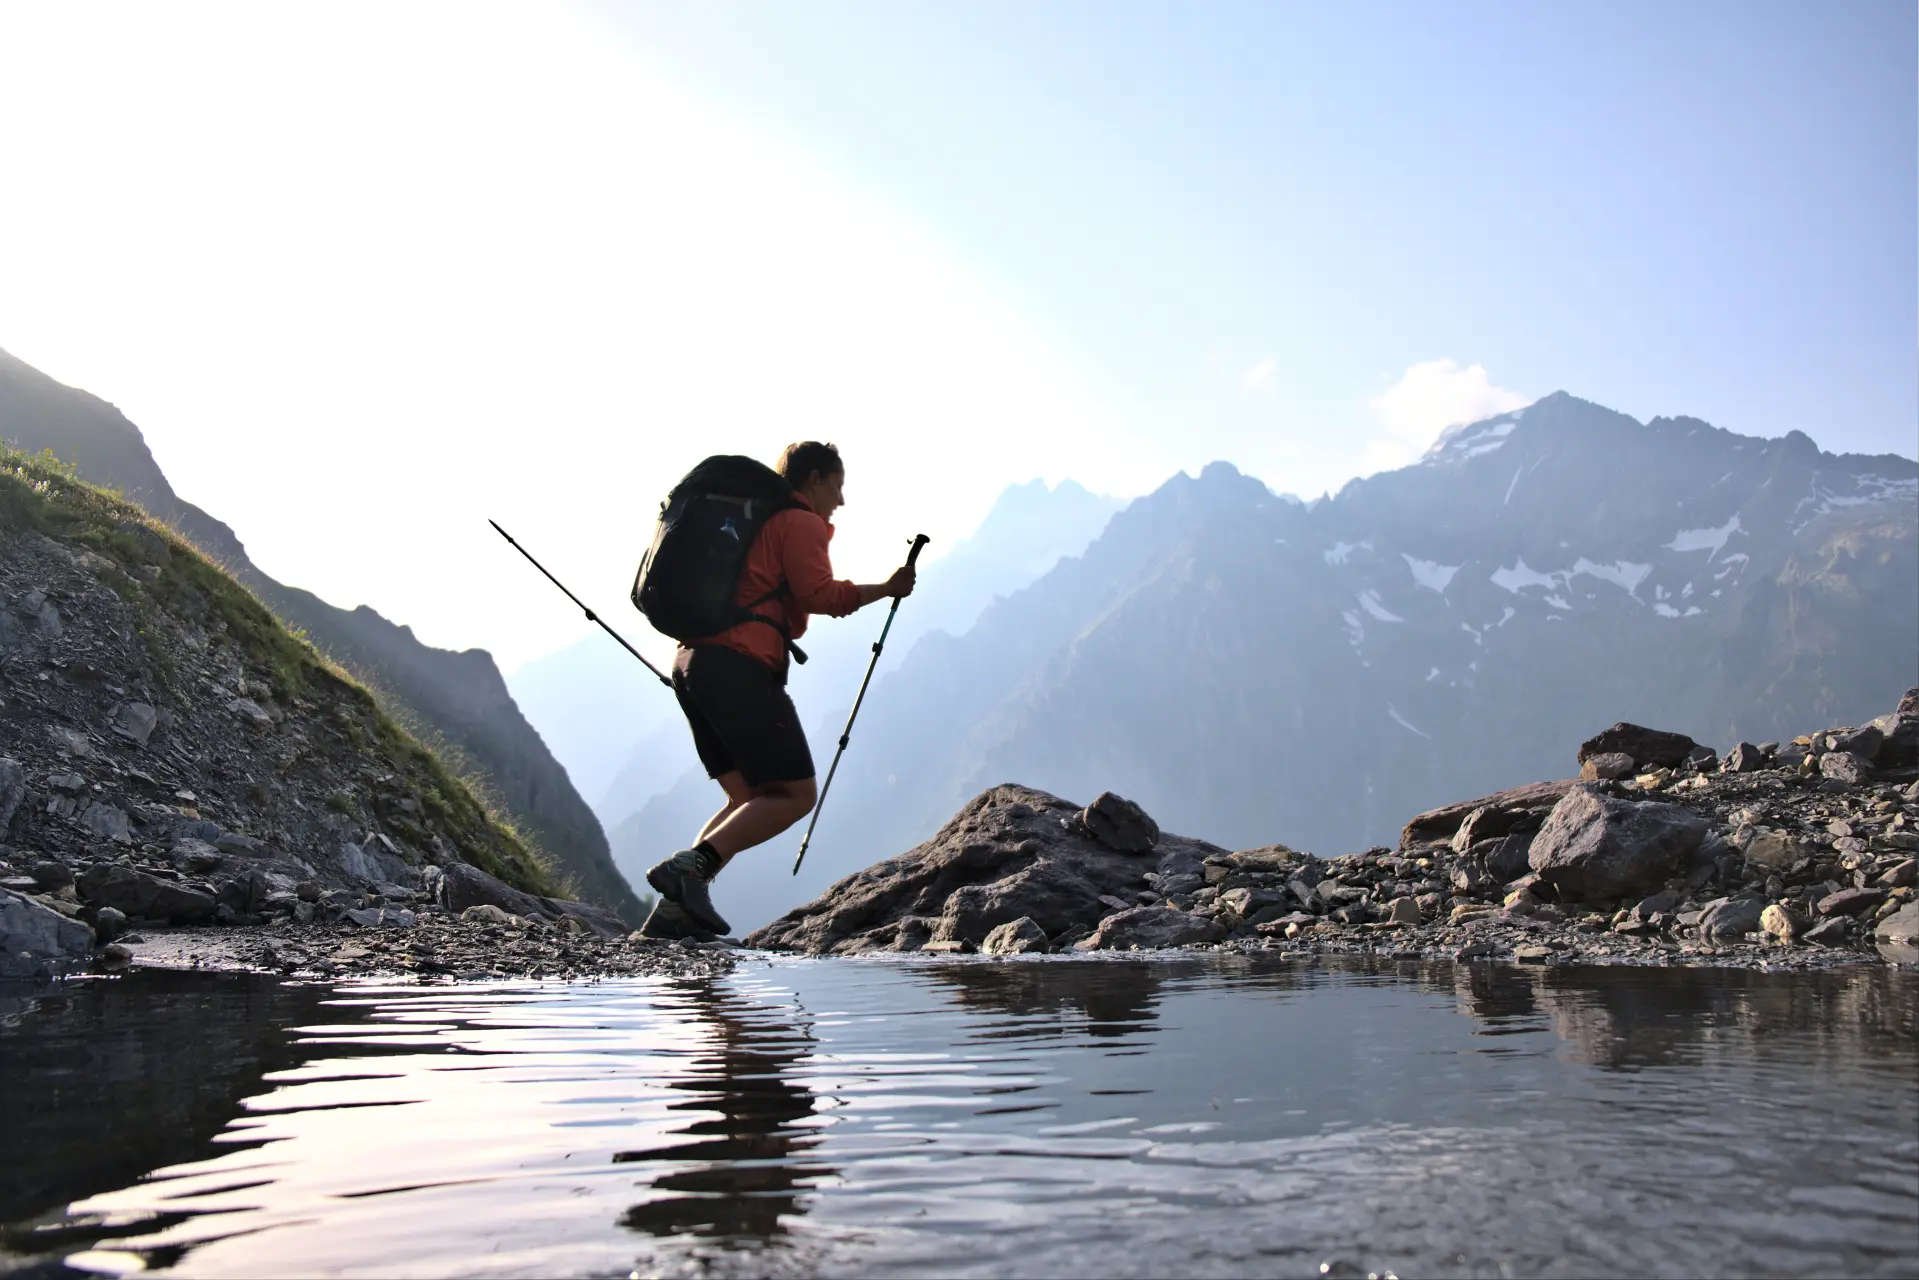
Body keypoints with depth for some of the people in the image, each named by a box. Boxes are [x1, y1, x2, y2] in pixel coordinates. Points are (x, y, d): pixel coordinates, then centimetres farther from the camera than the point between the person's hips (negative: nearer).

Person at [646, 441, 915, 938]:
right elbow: (818, 594, -12)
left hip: (692, 660, 10)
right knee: (796, 794, -6)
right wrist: (886, 589, -5)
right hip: (739, 668, -10)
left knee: (751, 799, 12)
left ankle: (675, 908, -3)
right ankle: (689, 867, -19)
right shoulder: (801, 523, 0)